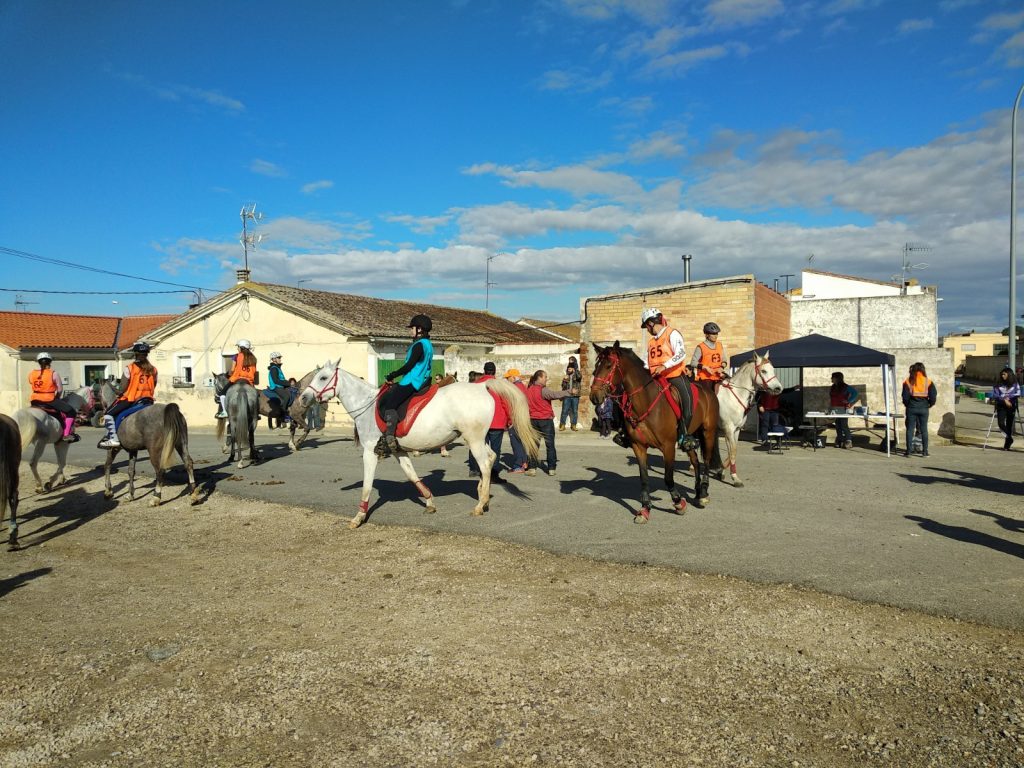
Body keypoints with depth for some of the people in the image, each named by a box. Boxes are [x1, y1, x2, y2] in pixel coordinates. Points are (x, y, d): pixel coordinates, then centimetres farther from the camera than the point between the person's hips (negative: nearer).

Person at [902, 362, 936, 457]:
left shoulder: (908, 381, -3)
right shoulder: (928, 381, -1)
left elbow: (905, 397, -6)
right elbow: (932, 397, -4)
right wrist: (929, 405, 12)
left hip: (911, 409, -1)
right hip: (924, 409, 1)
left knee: (910, 429, 3)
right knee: (924, 429, 9)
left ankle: (909, 451, 1)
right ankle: (925, 451, 10)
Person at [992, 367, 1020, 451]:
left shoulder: (1015, 384, 3)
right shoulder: (998, 384, 2)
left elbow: (1018, 394, -2)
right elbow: (995, 395, -3)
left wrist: (1009, 398, -14)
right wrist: (1004, 400, -14)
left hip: (1011, 406, 0)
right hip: (1001, 407, 0)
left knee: (1009, 425, 3)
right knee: (1001, 423, -15)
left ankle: (1007, 445, 14)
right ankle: (1010, 438, 12)